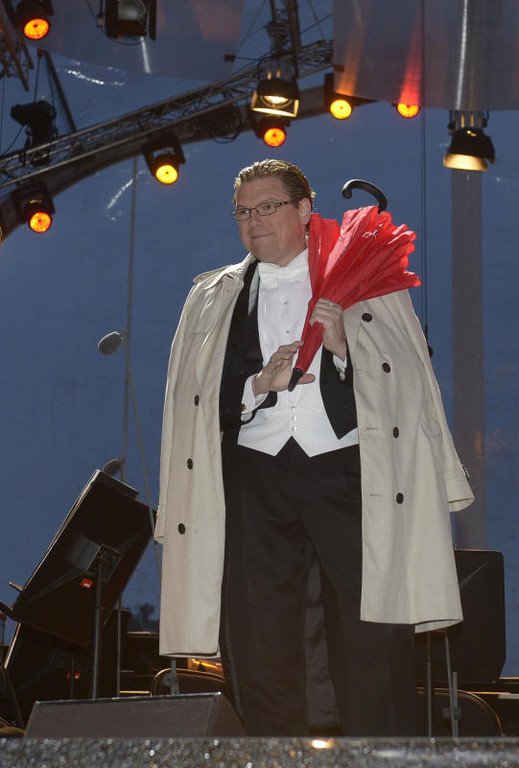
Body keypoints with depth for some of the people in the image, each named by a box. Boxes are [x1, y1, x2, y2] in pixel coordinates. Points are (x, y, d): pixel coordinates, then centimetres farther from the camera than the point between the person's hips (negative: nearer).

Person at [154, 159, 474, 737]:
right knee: (258, 649, 0)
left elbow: (407, 384, 5)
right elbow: (202, 402, 12)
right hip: (255, 478, 2)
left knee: (372, 644, -6)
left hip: (348, 474, -2)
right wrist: (260, 383, -4)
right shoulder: (213, 299, 19)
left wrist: (343, 347, -11)